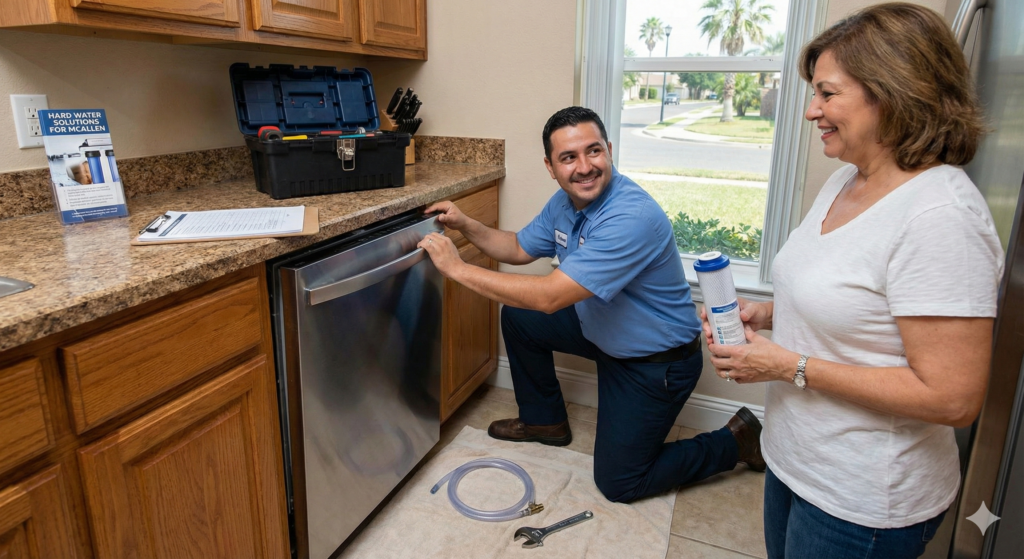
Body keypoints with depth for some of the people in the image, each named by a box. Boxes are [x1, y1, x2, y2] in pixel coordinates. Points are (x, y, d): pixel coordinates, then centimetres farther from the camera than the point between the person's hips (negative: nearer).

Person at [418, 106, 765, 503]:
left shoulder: (631, 217, -35)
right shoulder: (565, 203, -5)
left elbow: (549, 297, -38)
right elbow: (520, 249, 10)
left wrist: (458, 269, -33)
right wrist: (466, 225, -7)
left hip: (658, 362, -8)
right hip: (602, 332, 8)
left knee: (617, 483, -1)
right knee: (517, 317, 6)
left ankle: (733, 441, 17)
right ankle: (544, 420, 26)